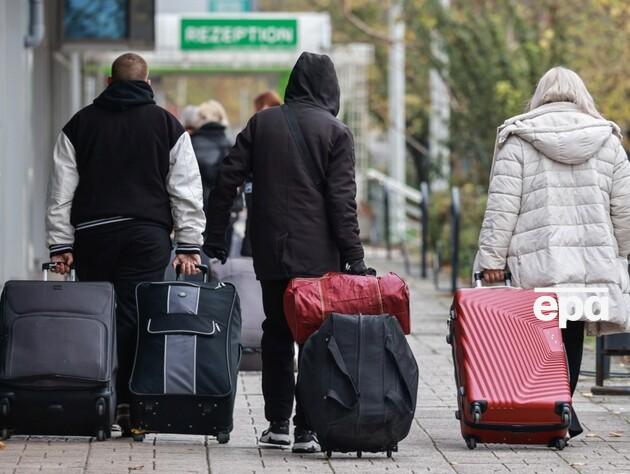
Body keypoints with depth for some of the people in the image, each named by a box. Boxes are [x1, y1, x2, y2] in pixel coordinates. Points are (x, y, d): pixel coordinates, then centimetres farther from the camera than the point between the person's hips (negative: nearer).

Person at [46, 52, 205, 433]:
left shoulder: (81, 123, 10)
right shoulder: (167, 124, 7)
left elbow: (62, 191, 8)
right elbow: (187, 191, 4)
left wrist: (61, 244, 8)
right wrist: (189, 245, 6)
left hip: (92, 233, 1)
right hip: (148, 234, -1)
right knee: (135, 319, -3)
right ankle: (131, 404, -9)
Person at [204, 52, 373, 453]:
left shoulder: (261, 123, 7)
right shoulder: (335, 131, -3)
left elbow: (228, 180, 5)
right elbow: (342, 200, -8)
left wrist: (214, 238, 10)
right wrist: (354, 257, -7)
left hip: (270, 251, 3)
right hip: (318, 254, -3)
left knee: (276, 333, 13)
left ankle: (278, 423, 13)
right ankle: (307, 428, -6)